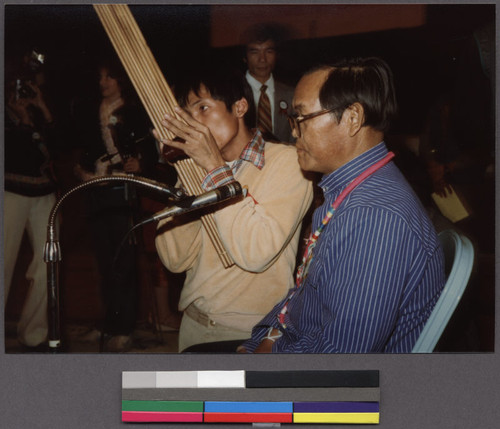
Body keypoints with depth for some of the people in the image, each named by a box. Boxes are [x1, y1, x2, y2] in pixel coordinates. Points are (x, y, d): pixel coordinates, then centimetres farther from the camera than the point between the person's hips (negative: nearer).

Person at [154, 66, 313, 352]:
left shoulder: (287, 162, -12)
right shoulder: (200, 168, 5)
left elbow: (256, 253, -26)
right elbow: (177, 260, -3)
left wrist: (216, 167, -22)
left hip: (251, 331, -5)